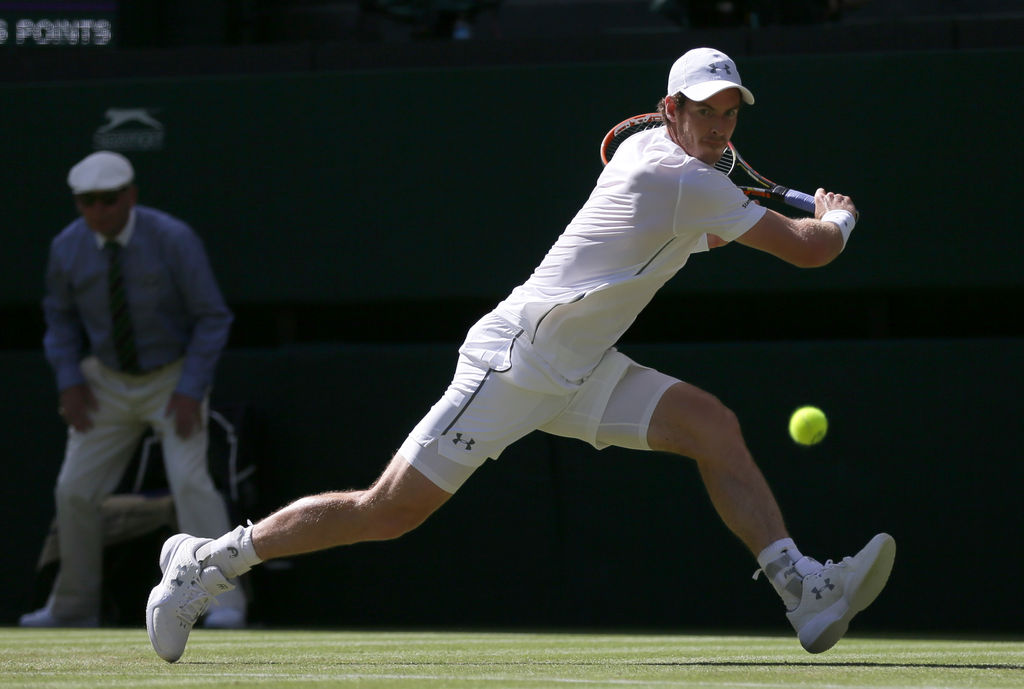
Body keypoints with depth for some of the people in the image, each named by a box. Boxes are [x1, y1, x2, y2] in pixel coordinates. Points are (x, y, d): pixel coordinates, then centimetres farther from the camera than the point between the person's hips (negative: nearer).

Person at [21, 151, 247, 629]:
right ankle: (73, 607, 16)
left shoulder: (173, 241, -19)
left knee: (189, 479, -20)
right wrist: (69, 380, -4)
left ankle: (223, 601, -19)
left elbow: (212, 317, -13)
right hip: (106, 385, 4)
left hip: (176, 380, -4)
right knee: (74, 491, 1)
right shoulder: (67, 248, -9)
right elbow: (60, 316, 8)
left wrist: (192, 389, -20)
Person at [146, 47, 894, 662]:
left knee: (713, 426, -7)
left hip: (578, 374, 9)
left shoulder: (642, 148, 9)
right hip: (514, 363, -9)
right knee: (386, 512, -7)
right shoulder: (689, 183, -19)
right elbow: (809, 250, -16)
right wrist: (838, 217, 5)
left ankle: (805, 591, -11)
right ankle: (209, 561, 7)